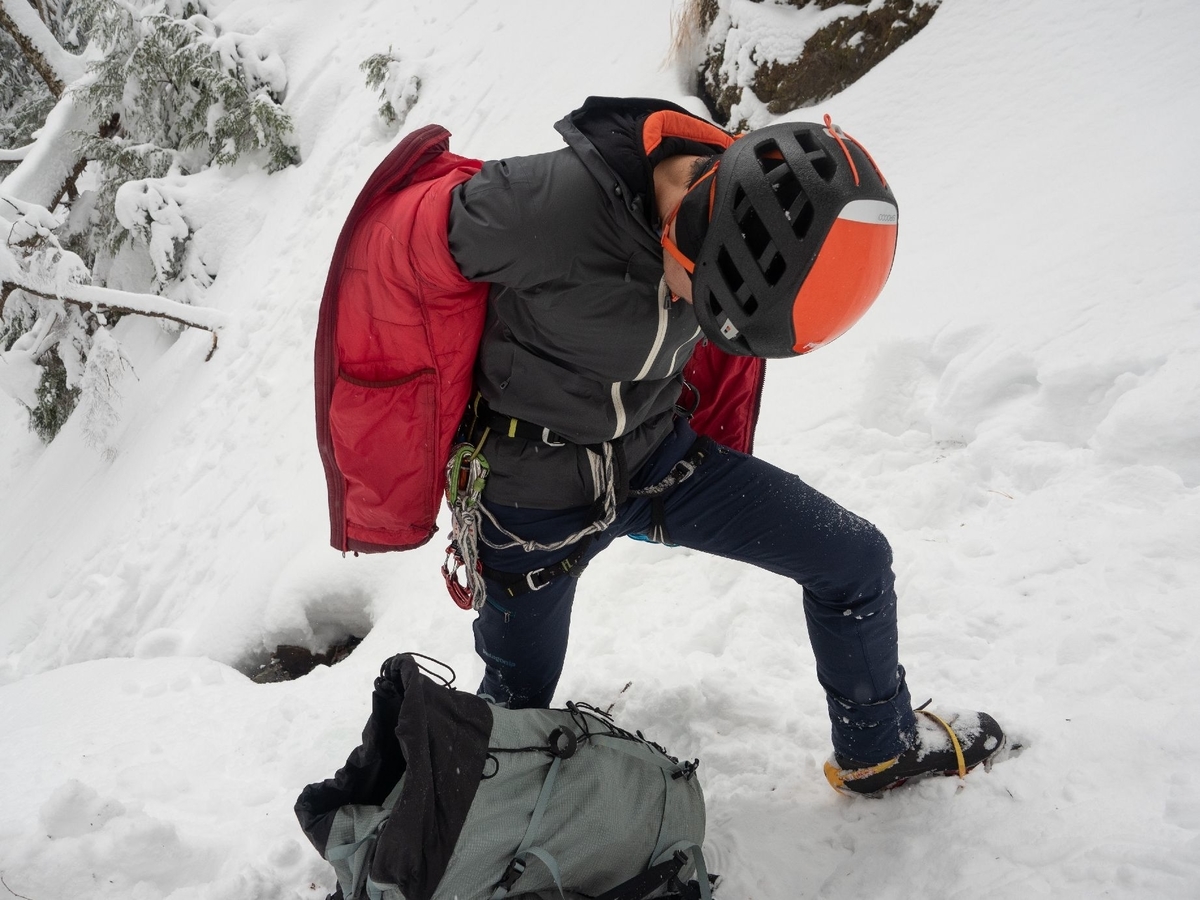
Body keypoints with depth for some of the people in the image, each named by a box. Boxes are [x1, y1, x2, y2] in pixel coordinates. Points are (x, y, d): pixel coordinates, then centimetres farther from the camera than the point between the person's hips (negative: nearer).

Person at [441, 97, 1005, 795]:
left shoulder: (744, 214, -14)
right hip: (538, 496, -4)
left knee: (856, 560, 3)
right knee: (516, 708, 14)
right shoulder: (550, 204, -34)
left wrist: (726, 468, 17)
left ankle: (878, 750, 29)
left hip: (660, 456, 5)